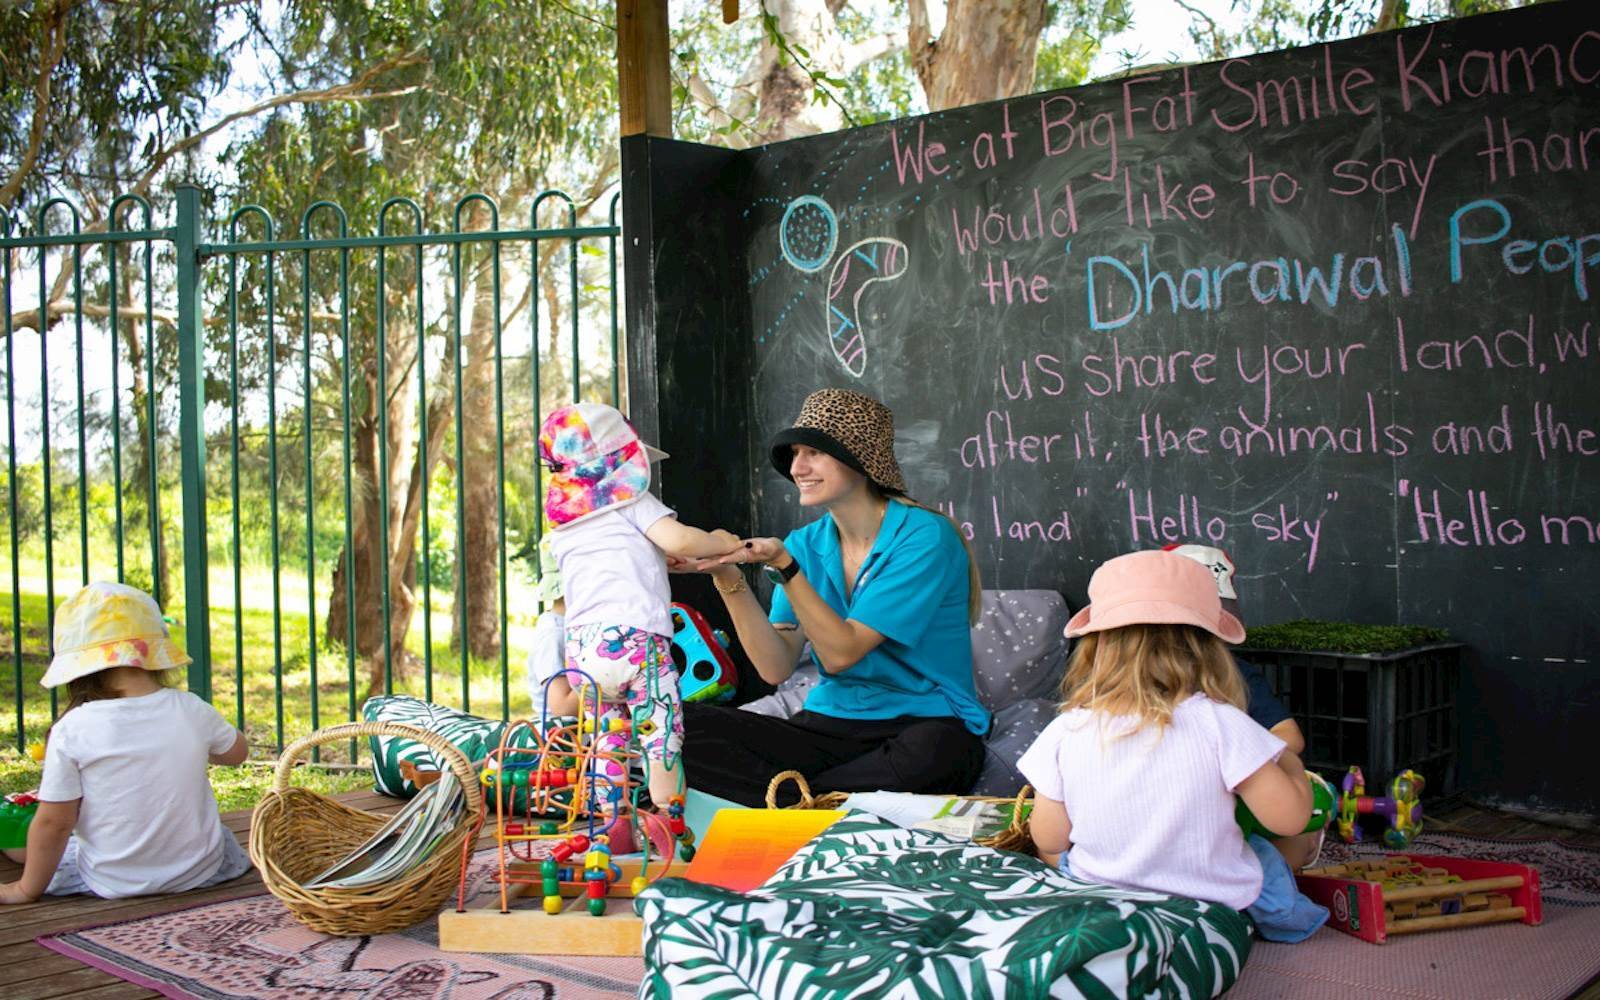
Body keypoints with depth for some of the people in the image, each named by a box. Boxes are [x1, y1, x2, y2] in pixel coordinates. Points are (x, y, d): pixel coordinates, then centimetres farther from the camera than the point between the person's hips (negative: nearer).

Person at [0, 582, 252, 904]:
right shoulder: (192, 711, -9)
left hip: (115, 883, -2)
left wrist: (28, 889, 5)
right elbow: (237, 751, 12)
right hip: (200, 872, 2)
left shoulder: (72, 730, -16)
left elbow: (54, 823, -10)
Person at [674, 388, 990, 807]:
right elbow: (776, 668, -5)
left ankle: (790, 800, -20)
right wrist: (727, 577, -14)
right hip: (829, 723, 4)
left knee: (929, 752, -41)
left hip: (924, 723, -4)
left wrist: (783, 566, -22)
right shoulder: (804, 545, 6)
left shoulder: (924, 537, -11)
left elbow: (840, 653, -15)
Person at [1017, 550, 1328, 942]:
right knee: (1263, 854, 30)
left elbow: (1049, 842, -4)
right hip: (1216, 904, 0)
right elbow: (1289, 817, -15)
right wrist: (1290, 764, 6)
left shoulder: (1066, 732, -13)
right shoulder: (1219, 724, -19)